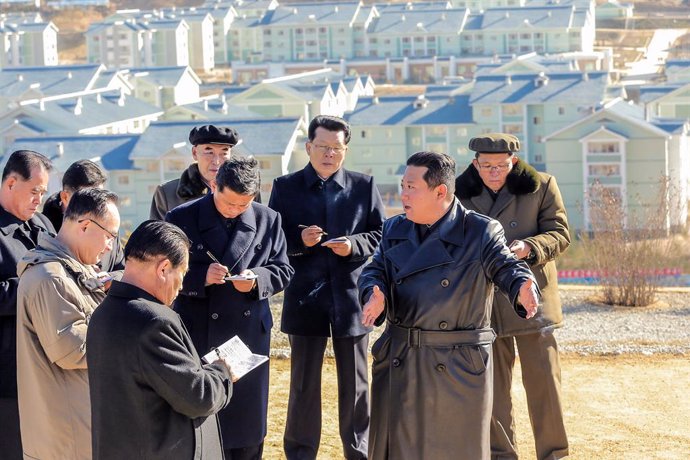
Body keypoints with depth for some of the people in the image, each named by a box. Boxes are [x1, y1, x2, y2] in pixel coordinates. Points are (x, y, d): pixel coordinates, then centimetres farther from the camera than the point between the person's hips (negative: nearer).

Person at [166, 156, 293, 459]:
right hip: (199, 335, -3)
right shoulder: (182, 219, -6)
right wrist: (201, 277, -22)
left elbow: (282, 270, 8)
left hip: (250, 334, 3)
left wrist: (257, 279, -14)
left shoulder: (268, 220, 3)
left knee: (248, 419, 12)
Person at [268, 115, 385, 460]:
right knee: (304, 383, 7)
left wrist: (354, 245, -14)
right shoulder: (286, 188, 3)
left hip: (351, 298, 1)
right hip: (306, 299, -1)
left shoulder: (364, 187, 5)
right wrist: (299, 241, -17)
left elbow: (383, 234, 4)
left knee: (355, 383, 11)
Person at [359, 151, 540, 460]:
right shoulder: (394, 230, 9)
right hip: (397, 365, 4)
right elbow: (375, 270, 5)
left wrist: (522, 290, -36)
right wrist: (375, 294, -19)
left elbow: (507, 267, -13)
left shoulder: (481, 233, -6)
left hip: (459, 369, -4)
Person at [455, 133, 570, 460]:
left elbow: (560, 233, -2)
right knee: (492, 384, 8)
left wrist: (529, 248, -20)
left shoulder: (541, 186, -2)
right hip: (482, 302, 2)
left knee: (543, 378, -1)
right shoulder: (462, 193, 5)